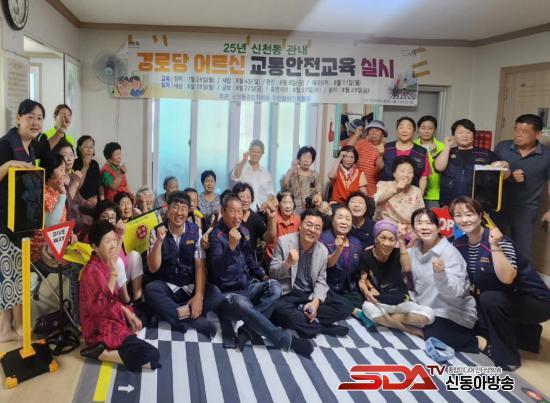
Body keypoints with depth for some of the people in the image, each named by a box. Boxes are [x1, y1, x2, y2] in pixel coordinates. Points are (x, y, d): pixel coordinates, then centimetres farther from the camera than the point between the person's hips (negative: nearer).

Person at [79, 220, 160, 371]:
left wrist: (128, 312, 4)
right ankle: (101, 353, -10)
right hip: (102, 330, -10)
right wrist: (113, 274, -33)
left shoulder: (104, 264, 5)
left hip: (111, 319, 10)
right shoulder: (92, 271, -24)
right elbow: (102, 306, -30)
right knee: (153, 357, -16)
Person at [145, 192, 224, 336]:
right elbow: (153, 268, -11)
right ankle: (197, 321, -30)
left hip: (191, 286, 1)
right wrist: (159, 241, -26)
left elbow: (200, 265, -9)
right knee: (150, 290, -33)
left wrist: (199, 295, -23)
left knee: (215, 294, -26)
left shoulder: (196, 231, -4)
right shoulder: (157, 232, -6)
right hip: (166, 286, 0)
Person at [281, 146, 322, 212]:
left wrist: (318, 197, -13)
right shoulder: (292, 172, 6)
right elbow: (283, 186, -12)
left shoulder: (315, 175, 13)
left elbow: (318, 192, 11)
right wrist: (292, 169, -14)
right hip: (294, 208, -2)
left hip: (311, 209, 2)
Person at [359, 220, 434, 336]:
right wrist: (366, 292, -23)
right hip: (379, 303, -1)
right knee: (368, 307, -37)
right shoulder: (366, 256, -3)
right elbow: (362, 280, 0)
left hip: (401, 302, 1)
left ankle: (382, 319, -13)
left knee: (428, 314, -25)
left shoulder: (397, 253, -4)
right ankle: (411, 329, -18)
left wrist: (402, 242, -24)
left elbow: (406, 268, -24)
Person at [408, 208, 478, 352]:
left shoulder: (450, 252, -16)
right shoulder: (413, 251, 1)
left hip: (453, 314, -6)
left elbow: (454, 292, -27)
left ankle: (475, 342, 0)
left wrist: (441, 274, -43)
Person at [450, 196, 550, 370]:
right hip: (501, 304, 8)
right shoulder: (459, 244, -4)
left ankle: (507, 355, -11)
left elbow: (507, 278, -38)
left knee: (489, 300, -31)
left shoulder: (498, 241, -24)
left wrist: (494, 246, -42)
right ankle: (524, 334, 19)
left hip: (535, 302, -8)